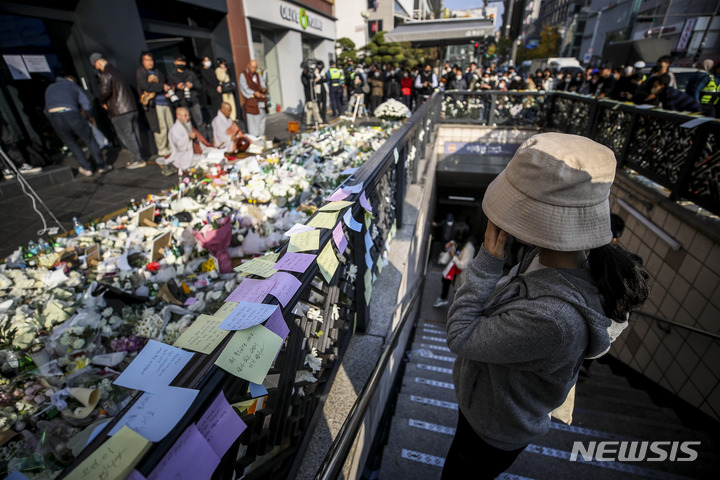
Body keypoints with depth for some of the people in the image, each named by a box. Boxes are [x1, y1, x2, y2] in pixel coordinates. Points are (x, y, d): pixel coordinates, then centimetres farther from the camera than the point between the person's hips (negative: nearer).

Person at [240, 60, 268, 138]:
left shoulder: (258, 75, 17)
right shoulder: (243, 75, 1)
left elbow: (263, 85, 10)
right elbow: (245, 88, -8)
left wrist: (263, 89, -15)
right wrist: (254, 93, -24)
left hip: (261, 102, 5)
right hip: (251, 101, -5)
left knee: (261, 119, 5)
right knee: (253, 120, -8)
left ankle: (261, 136, 13)